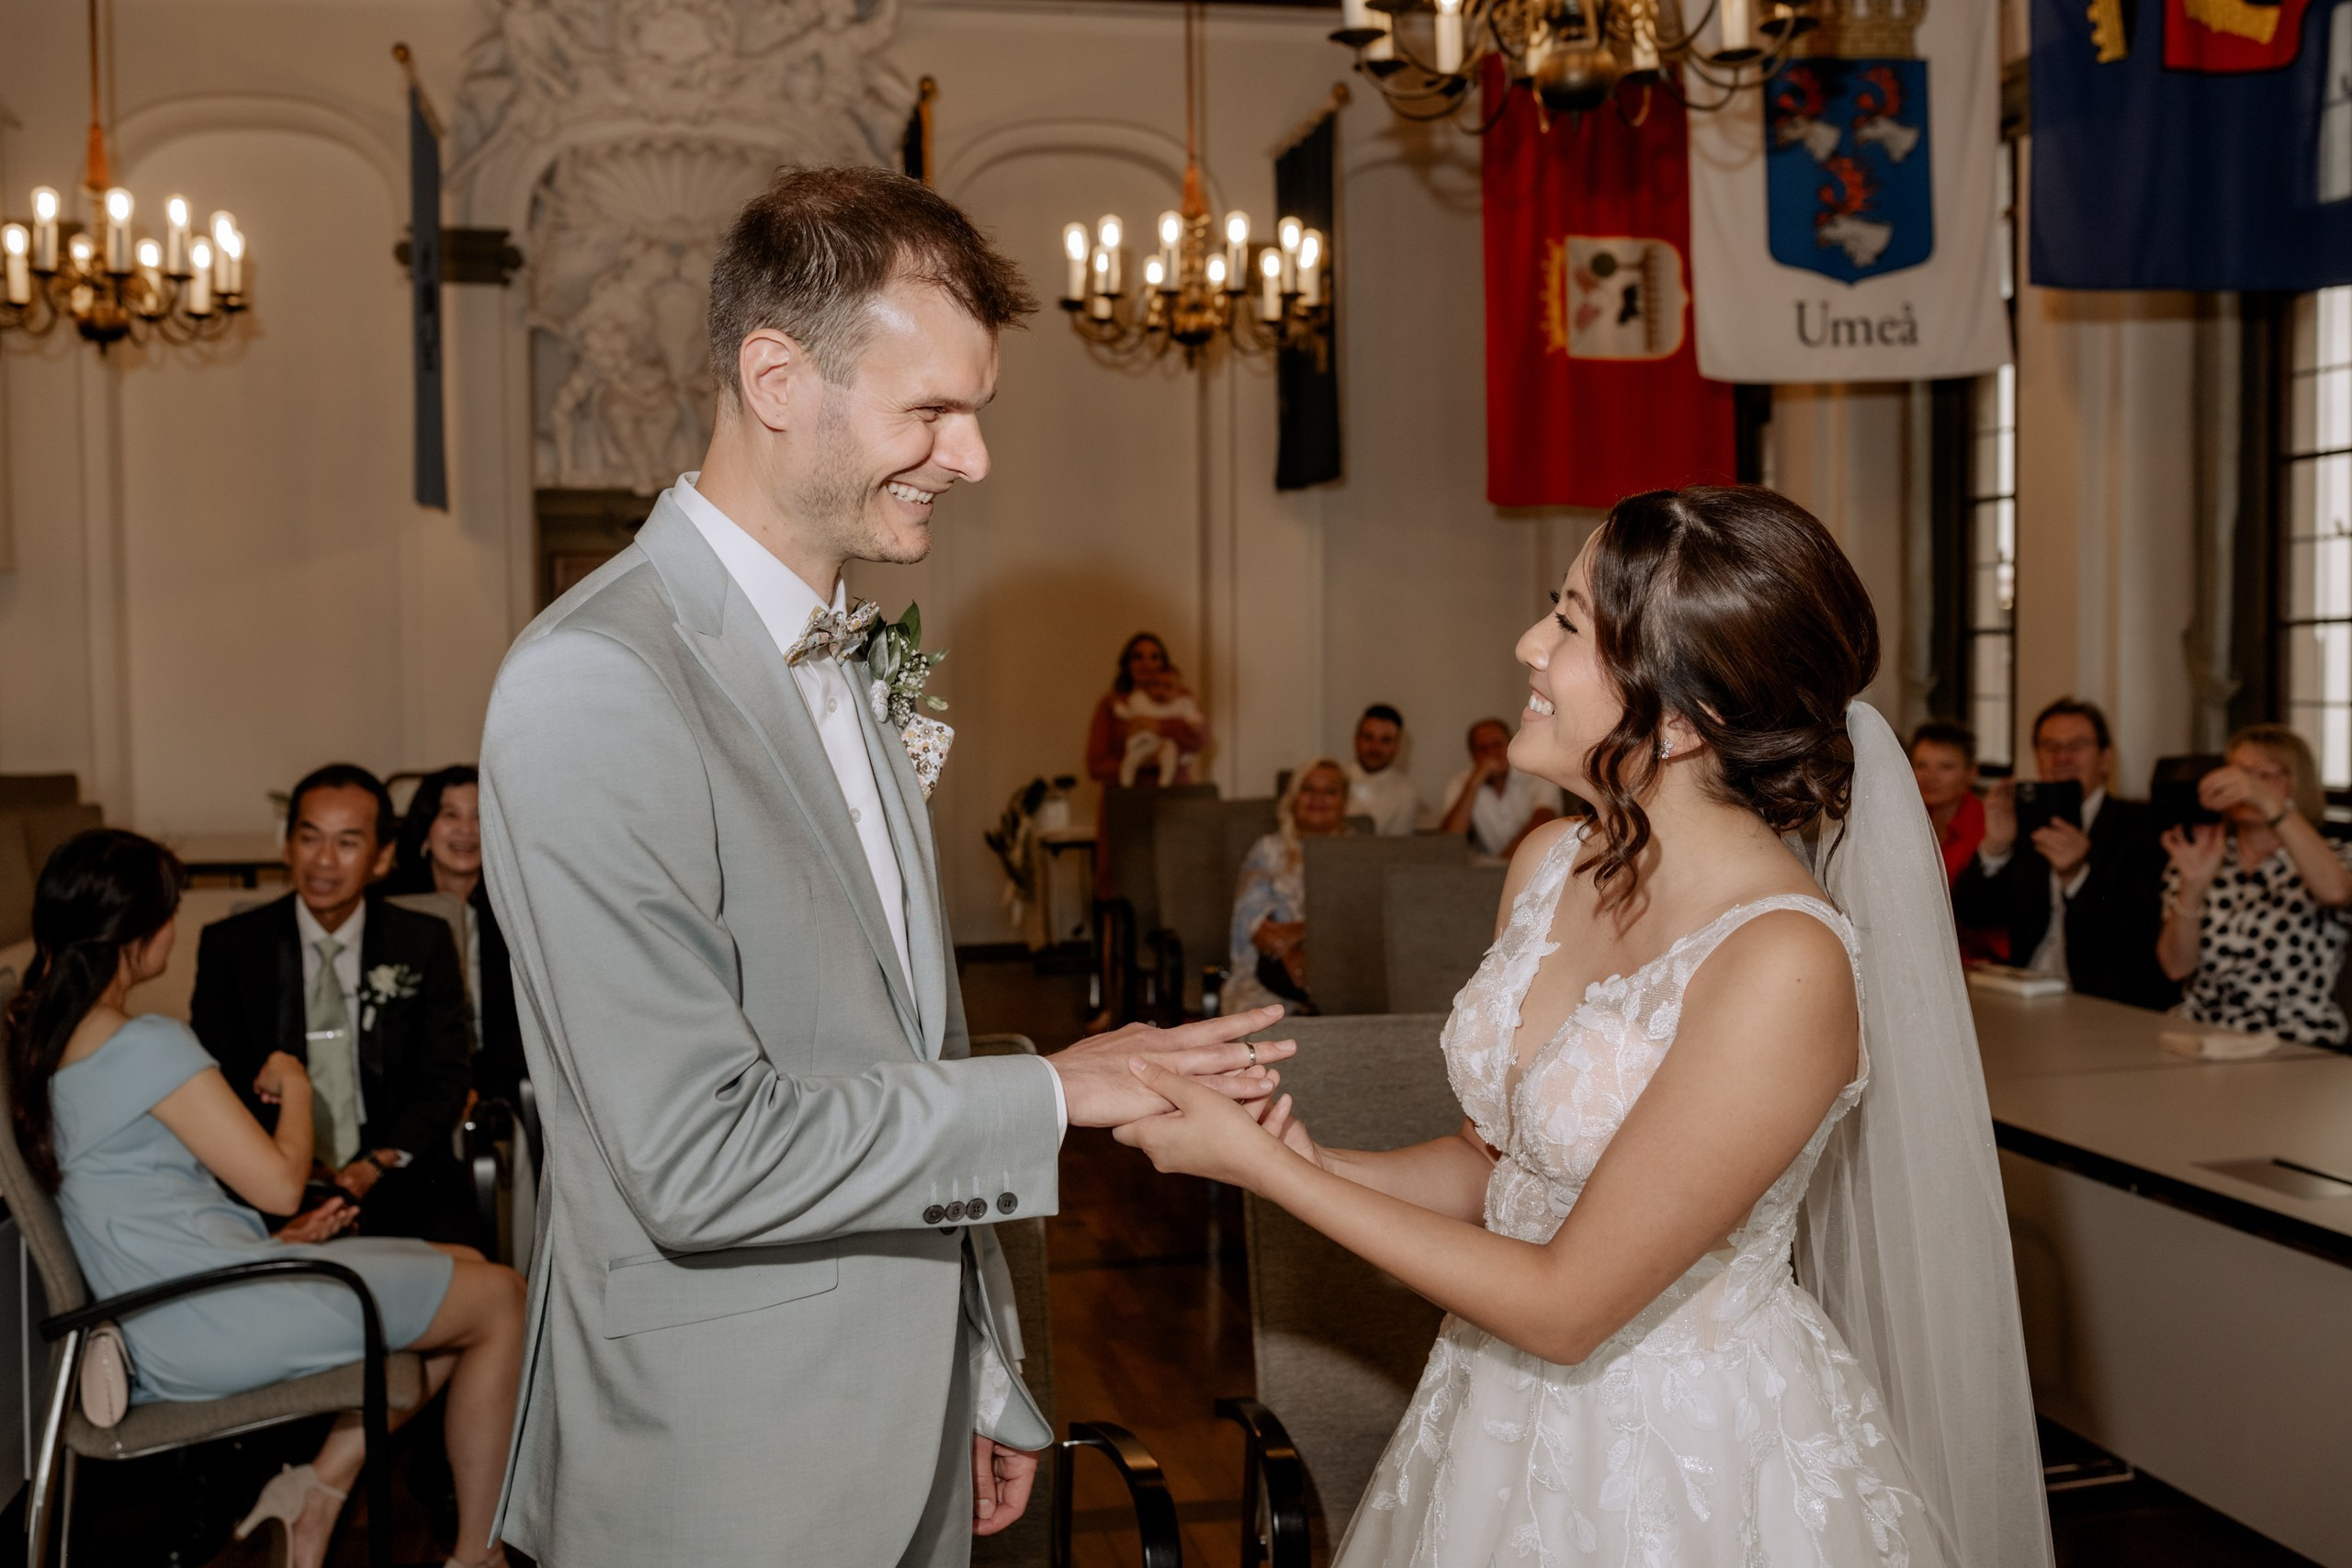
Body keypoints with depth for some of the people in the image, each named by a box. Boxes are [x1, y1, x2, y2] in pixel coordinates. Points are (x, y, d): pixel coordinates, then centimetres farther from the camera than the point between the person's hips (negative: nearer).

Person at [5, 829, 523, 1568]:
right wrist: (295, 1084, 2)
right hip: (222, 1326, -10)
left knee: (465, 1267, 18)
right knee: (500, 1299, 3)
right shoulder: (149, 1044, -20)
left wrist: (269, 1240, 15)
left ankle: (319, 1487, 10)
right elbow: (281, 1181, -16)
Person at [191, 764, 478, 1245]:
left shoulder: (424, 944, 8)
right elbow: (216, 1082, 3)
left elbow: (446, 1076, 6)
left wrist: (378, 1164, -10)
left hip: (397, 1177, 1)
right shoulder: (230, 947, 7)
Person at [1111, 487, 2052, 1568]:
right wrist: (1305, 1161, -13)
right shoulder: (1552, 865, -6)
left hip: (1697, 1465, -6)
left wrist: (1266, 1168, -20)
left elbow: (1565, 1304, -23)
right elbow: (1493, 1162, 5)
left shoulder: (1782, 966, -27)